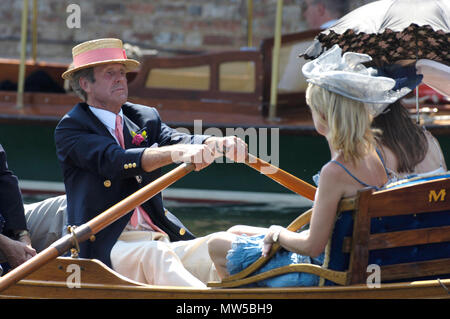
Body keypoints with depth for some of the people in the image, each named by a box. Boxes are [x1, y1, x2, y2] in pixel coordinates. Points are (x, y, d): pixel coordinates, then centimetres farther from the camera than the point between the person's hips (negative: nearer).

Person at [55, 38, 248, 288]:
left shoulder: (145, 118, 20)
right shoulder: (70, 128, 2)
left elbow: (177, 140, 0)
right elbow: (115, 161, -18)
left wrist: (220, 145, -24)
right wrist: (176, 153, -34)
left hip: (160, 238, 6)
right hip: (106, 246, -6)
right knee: (155, 256, -36)